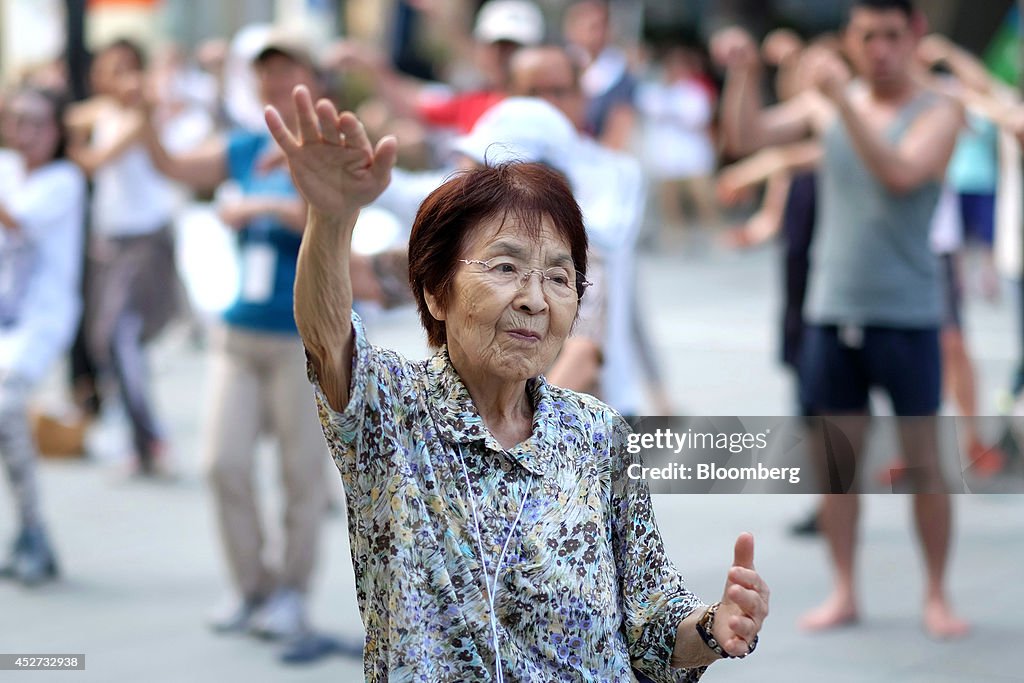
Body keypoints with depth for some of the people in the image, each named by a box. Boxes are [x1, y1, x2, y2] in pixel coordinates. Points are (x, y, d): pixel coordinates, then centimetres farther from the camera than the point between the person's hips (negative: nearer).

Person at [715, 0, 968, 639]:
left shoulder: (938, 113, -4)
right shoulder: (827, 105, 7)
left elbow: (901, 173, -22)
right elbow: (747, 137, 3)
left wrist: (844, 100, -29)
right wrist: (744, 74, -12)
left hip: (906, 311, -3)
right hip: (832, 306, 3)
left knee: (923, 460, 3)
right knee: (838, 459, 7)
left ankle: (937, 596, 14)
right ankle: (845, 592, 18)